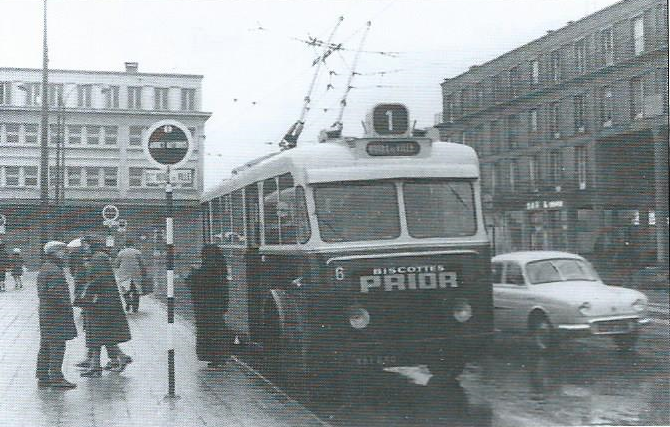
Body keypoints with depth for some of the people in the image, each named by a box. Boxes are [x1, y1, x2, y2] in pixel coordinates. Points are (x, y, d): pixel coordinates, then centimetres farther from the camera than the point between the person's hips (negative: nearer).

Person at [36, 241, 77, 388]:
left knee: (45, 346, 13)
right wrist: (67, 307, -15)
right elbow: (57, 293, -24)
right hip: (57, 315, -11)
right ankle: (56, 377, -10)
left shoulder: (43, 269, 17)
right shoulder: (55, 271, -16)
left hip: (45, 313, 11)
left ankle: (42, 377, 18)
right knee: (57, 345, -9)